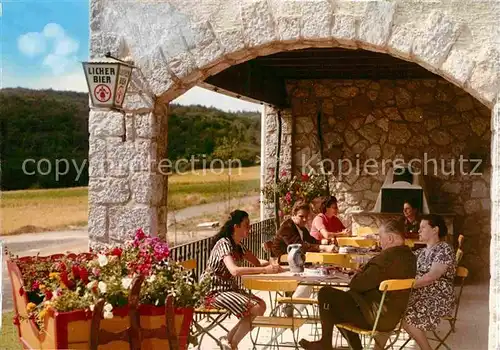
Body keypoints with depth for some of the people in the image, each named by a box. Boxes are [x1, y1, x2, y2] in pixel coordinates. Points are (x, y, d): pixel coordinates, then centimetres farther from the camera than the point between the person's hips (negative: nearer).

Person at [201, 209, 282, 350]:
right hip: (213, 292, -9)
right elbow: (234, 270, -35)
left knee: (261, 305, -1)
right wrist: (265, 270, -37)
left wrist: (271, 265, -15)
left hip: (229, 288, 9)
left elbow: (257, 263, 9)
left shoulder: (238, 245, 11)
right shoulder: (224, 243, -19)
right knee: (255, 309, -18)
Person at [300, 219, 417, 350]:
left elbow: (360, 284, -23)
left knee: (325, 294, -3)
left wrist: (357, 275, -2)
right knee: (339, 298, 27)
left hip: (376, 317, -10)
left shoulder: (388, 257, -25)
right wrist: (363, 273, 1)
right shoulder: (409, 256, 6)